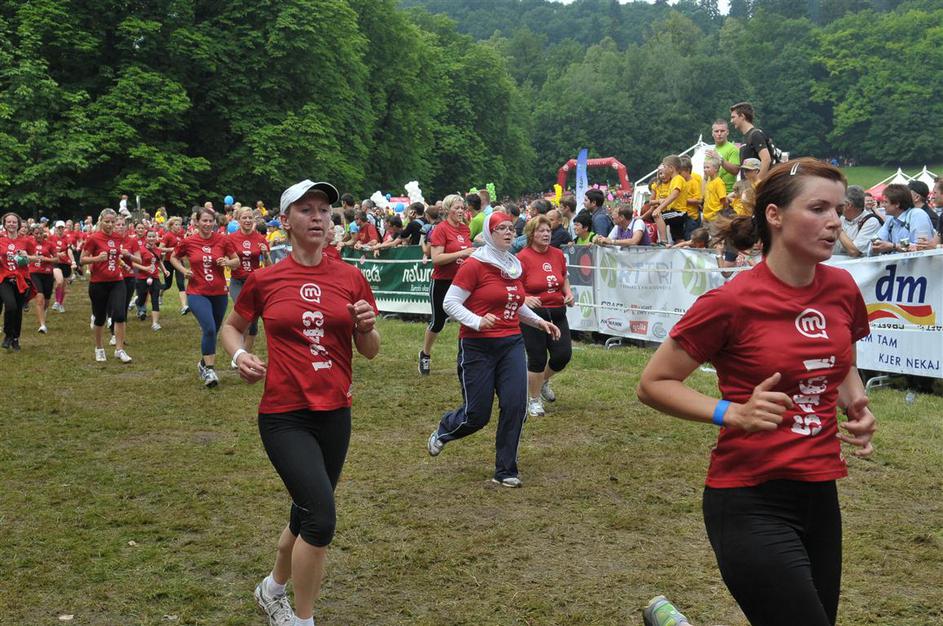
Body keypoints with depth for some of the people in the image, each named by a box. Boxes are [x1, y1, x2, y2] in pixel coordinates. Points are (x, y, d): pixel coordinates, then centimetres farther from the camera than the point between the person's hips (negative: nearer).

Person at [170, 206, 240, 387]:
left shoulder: (223, 240, -3)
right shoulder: (188, 242, -3)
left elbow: (237, 261, 8)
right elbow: (173, 257, 14)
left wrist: (227, 262, -14)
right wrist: (183, 270, -4)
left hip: (219, 293, 3)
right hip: (197, 293, -2)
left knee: (213, 332, 14)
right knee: (209, 329, -21)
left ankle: (204, 363, 37)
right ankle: (209, 369, -12)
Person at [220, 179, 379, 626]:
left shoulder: (351, 278, 1)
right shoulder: (264, 279, -3)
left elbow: (369, 352, 8)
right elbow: (232, 326, 14)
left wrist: (366, 327, -13)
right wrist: (239, 355, -6)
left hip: (335, 413, 4)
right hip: (284, 416, -4)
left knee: (306, 515, 17)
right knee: (321, 517, -16)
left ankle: (272, 590, 45)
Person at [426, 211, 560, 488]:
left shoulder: (515, 266, 12)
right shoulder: (474, 265, -9)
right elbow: (450, 303, -11)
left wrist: (539, 321, 13)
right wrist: (477, 321, -24)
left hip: (512, 344, 6)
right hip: (478, 347, -5)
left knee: (515, 406, -8)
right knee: (477, 415, 0)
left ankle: (505, 471, 6)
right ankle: (443, 431, 35)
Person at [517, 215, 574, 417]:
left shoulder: (558, 254, 6)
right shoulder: (522, 258, -11)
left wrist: (568, 293, 3)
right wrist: (525, 299, -28)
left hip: (557, 313, 5)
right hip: (533, 315, -5)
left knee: (563, 354, 0)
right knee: (537, 359, -2)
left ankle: (543, 381, 32)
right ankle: (533, 400, 18)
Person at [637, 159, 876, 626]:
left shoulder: (842, 288, 3)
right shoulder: (732, 302, -15)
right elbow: (653, 385, -7)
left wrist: (857, 406, 1)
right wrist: (735, 413, -20)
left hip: (820, 496, 7)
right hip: (751, 503, -7)